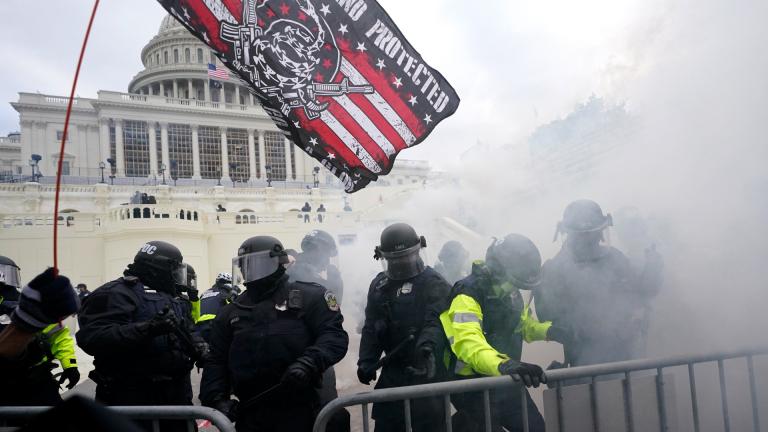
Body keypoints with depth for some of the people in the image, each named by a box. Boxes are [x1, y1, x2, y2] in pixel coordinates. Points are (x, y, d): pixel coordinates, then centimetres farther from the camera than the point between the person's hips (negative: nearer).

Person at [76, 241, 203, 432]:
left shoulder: (173, 298, 15)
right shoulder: (118, 293, -12)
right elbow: (92, 338, -26)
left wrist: (195, 348, 2)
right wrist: (147, 329, -35)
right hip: (132, 396, -8)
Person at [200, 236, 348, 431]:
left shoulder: (308, 296, 1)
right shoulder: (230, 312, 14)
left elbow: (334, 336, -8)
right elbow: (216, 361, 15)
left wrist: (308, 363, -24)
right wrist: (216, 398, -2)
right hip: (250, 414, 4)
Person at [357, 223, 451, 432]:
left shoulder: (434, 283, -6)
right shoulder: (379, 284, 12)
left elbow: (436, 320, -22)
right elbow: (371, 328, 12)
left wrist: (427, 344, -41)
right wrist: (366, 361, 2)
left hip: (425, 367, -5)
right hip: (393, 367, 6)